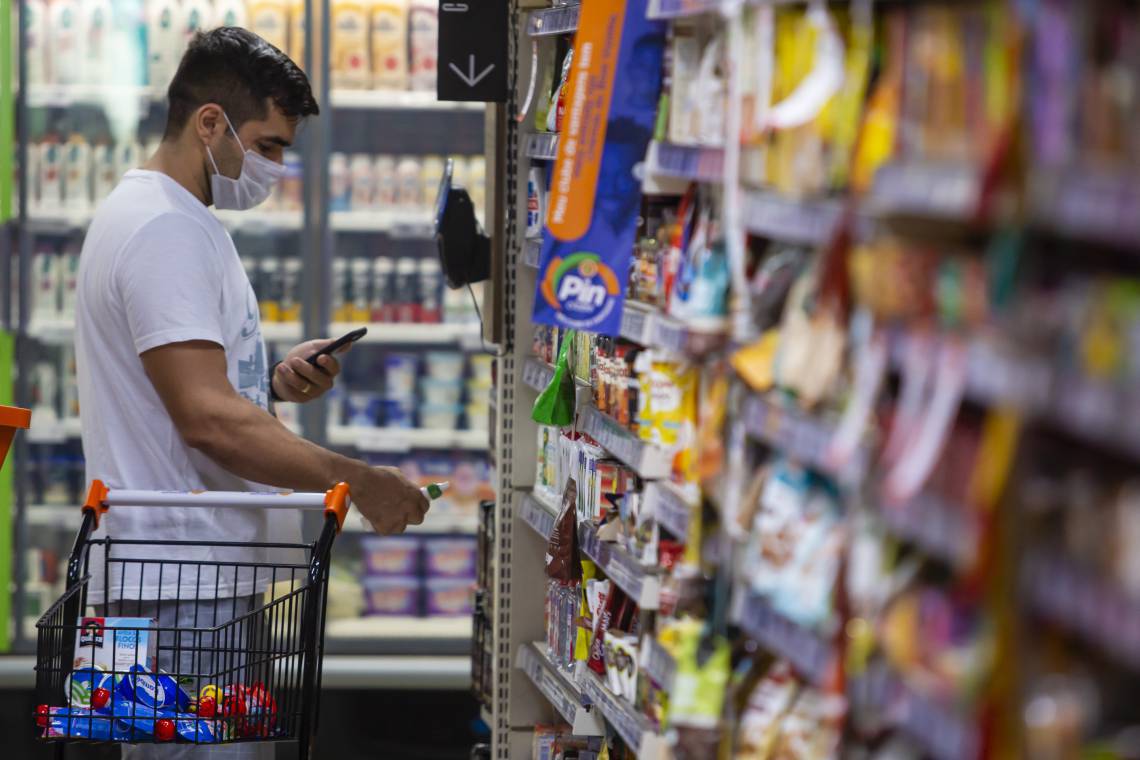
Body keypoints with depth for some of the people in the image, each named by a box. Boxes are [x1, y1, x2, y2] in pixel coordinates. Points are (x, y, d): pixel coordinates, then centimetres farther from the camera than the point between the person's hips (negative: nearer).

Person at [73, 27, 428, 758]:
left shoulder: (173, 220, 19)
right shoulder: (168, 230, -15)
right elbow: (208, 421, -23)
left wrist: (274, 382, 7)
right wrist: (361, 482, -19)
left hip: (198, 581, 11)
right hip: (180, 589, -11)